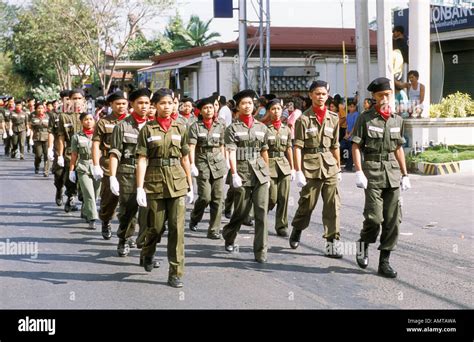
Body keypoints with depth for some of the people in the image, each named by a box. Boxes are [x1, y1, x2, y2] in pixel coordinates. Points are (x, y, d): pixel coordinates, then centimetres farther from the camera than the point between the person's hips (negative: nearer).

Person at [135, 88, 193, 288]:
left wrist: (190, 186, 11)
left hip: (177, 183, 2)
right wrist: (140, 188, -11)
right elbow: (142, 160, -4)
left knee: (177, 228, -4)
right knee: (155, 226, 8)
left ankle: (176, 273, 1)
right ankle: (147, 254, 39)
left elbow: (185, 159, 12)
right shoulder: (148, 129, 0)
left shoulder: (180, 129, 8)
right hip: (155, 181, -1)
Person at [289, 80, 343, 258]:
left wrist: (338, 168, 16)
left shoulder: (333, 118, 9)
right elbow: (298, 147, -7)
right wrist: (298, 171, -13)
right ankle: (296, 230, 32)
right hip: (310, 165, -3)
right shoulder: (304, 119, -4)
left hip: (329, 165, 3)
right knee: (307, 203, 6)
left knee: (332, 204, -3)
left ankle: (333, 241, 0)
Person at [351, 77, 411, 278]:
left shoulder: (397, 120, 12)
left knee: (393, 220, 2)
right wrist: (359, 172, -13)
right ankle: (364, 244, 18)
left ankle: (384, 262, 10)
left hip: (392, 172, 5)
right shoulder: (365, 118, -2)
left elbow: (398, 148, 18)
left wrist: (404, 174, 15)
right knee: (374, 217, -12)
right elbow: (356, 146, -3)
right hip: (373, 171, -4)